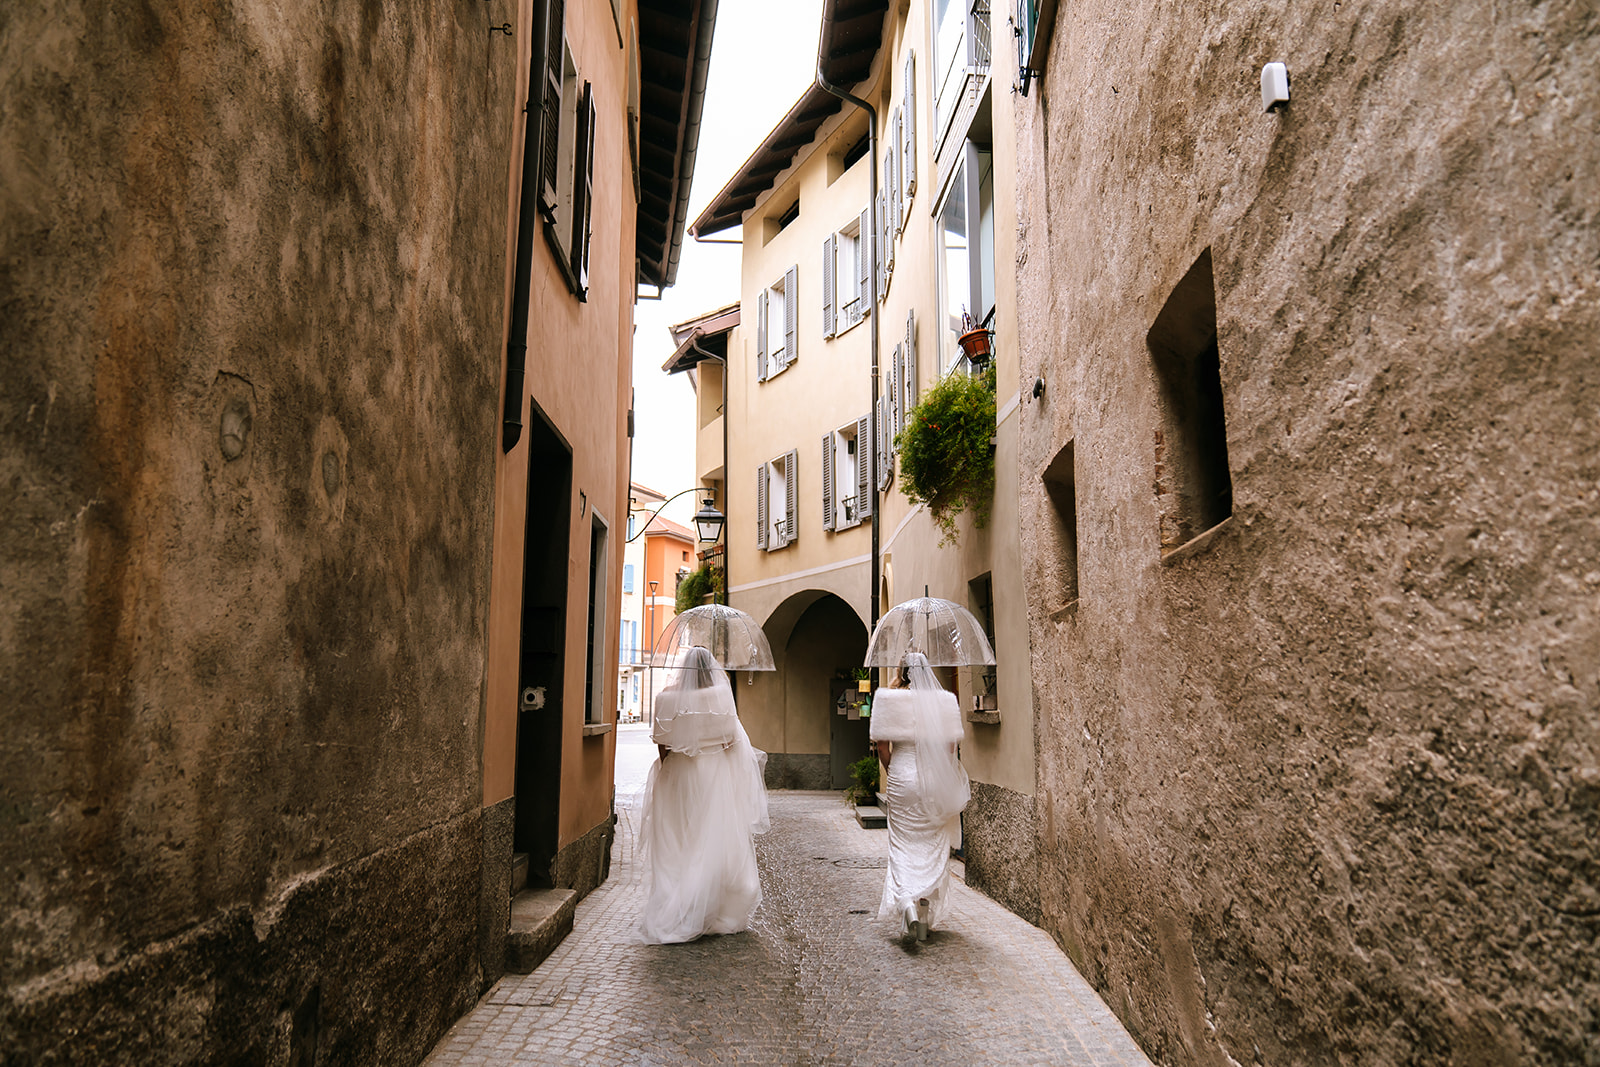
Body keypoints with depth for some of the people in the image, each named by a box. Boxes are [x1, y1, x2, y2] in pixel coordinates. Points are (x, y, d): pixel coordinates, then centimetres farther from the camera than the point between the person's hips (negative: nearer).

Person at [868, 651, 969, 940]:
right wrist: (942, 774, 13)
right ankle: (927, 911, 16)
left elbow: (882, 744, -3)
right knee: (933, 847, 13)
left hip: (903, 778, -1)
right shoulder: (944, 700, -2)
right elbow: (950, 744, 0)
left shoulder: (891, 699, -6)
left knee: (904, 845, 7)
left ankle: (907, 902, -14)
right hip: (935, 779, 2)